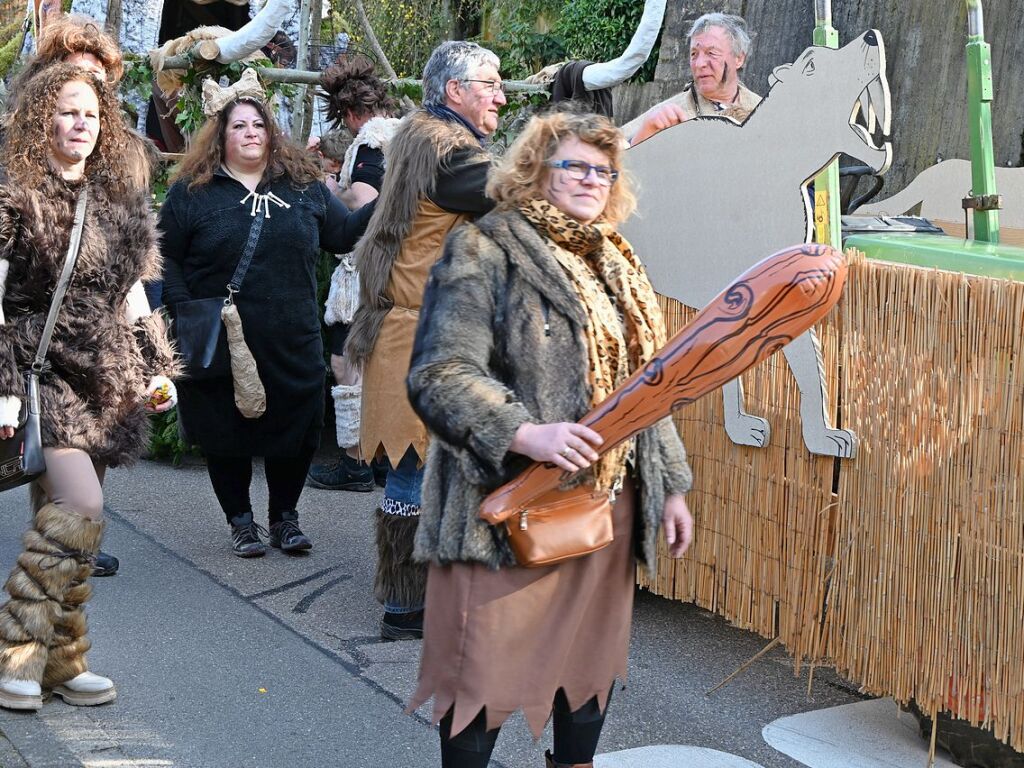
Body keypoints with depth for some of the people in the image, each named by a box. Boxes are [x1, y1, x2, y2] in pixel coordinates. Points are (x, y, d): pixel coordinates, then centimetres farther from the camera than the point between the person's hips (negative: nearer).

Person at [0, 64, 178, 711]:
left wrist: (157, 366, 16)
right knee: (81, 507, -18)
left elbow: (135, 292, 20)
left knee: (61, 517, 6)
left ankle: (58, 661, 12)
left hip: (106, 377, 6)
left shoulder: (122, 199, 13)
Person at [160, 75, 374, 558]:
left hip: (293, 343, 2)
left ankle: (285, 517, 25)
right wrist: (186, 312, -10)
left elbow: (343, 234, 13)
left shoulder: (303, 184, 8)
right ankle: (241, 521, 24)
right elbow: (167, 259, 0)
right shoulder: (192, 191, 0)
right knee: (227, 432, 7)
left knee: (296, 430, 7)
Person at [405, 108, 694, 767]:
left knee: (594, 657, 15)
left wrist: (670, 485, 18)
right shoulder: (485, 254, -8)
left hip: (608, 504, 7)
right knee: (487, 667, -1)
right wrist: (525, 435, -29)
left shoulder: (618, 266, 15)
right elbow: (440, 375, -18)